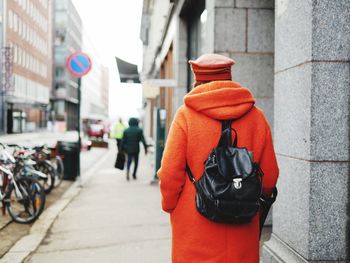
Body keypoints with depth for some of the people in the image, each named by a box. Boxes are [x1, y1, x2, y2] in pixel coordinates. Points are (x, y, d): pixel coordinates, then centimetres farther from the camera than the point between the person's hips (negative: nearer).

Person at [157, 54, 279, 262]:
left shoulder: (186, 115, -7)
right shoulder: (256, 116, 2)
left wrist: (170, 205, 10)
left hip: (195, 227, -3)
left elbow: (170, 174, -9)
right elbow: (269, 177, 4)